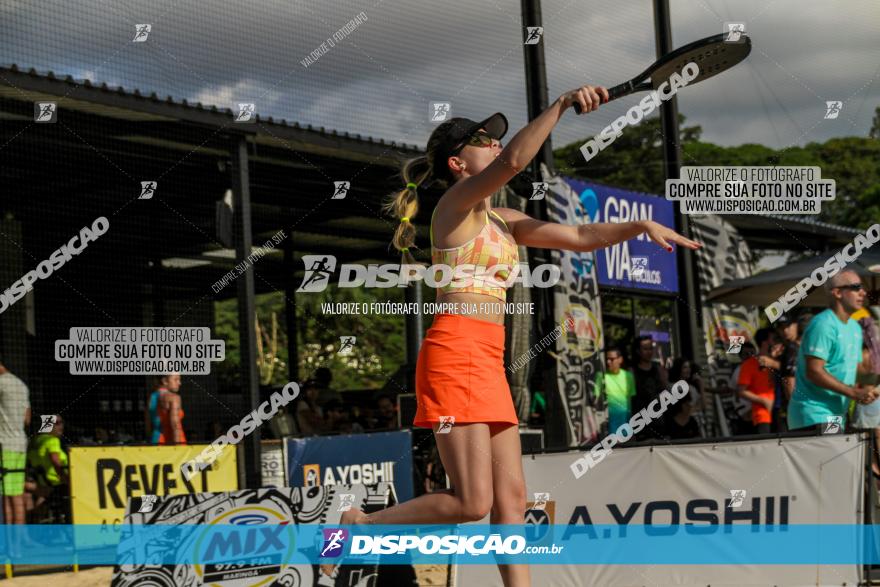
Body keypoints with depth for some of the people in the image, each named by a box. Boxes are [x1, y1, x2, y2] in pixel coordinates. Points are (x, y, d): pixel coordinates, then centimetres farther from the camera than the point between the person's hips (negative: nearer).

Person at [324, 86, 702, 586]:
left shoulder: (502, 220, 21)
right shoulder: (457, 202, -4)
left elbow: (581, 237, 23)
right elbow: (514, 161, -23)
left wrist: (642, 226, 10)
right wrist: (561, 106, -26)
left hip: (488, 364, 9)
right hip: (455, 355, -9)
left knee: (511, 498, 3)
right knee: (471, 503, -12)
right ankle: (357, 526, 6)